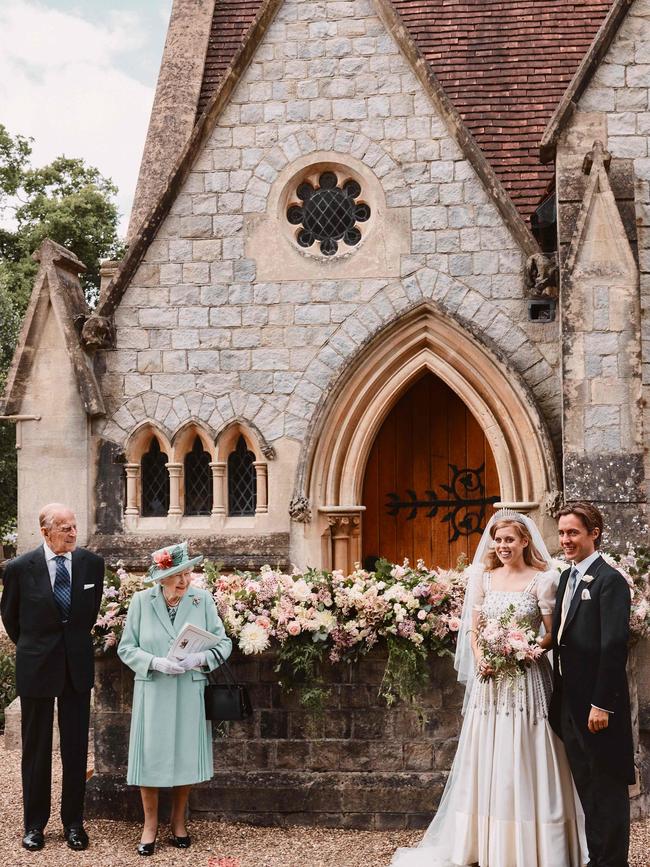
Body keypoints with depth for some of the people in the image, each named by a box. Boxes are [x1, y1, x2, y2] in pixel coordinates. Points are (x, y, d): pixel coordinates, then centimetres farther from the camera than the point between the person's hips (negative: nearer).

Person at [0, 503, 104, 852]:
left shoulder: (92, 564, -4)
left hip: (78, 664, 2)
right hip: (36, 665, -2)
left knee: (76, 747, 7)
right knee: (36, 748, 9)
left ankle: (73, 822, 19)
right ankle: (34, 824, 22)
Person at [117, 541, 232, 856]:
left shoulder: (202, 599, -3)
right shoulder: (141, 600, -5)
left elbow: (223, 643, -1)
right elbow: (126, 647, -2)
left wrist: (201, 658, -20)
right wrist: (156, 662, -17)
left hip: (190, 692, 1)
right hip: (152, 692, -1)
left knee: (186, 756, 8)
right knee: (151, 756, 2)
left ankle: (178, 822, 27)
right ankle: (150, 824, 20)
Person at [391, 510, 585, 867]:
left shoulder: (542, 580, -3)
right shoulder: (484, 577, 9)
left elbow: (553, 634, -3)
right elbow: (472, 628, 9)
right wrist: (481, 658, -9)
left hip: (527, 678, -4)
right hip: (490, 679, 4)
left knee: (523, 762, -1)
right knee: (487, 761, 7)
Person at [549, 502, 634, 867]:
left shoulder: (610, 580, -14)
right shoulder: (567, 577, 12)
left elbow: (614, 646, -19)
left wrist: (602, 704, -20)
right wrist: (559, 694, 10)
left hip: (598, 703, -8)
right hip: (570, 702, 8)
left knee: (608, 788, 3)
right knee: (587, 788, 15)